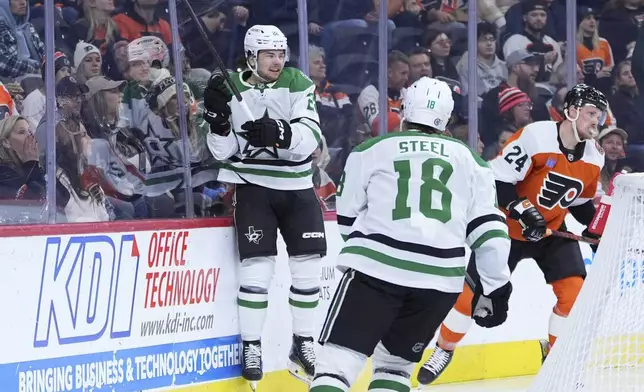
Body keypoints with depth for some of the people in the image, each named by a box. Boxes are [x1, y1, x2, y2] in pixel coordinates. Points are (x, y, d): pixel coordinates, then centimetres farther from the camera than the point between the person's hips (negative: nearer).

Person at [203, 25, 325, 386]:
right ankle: (251, 347, 1)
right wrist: (218, 120, -23)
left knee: (308, 265, 2)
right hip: (254, 186, -2)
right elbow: (223, 152, -4)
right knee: (257, 265, -10)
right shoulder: (231, 90, -3)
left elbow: (310, 137, -16)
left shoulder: (298, 85, -4)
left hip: (297, 188, 2)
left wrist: (279, 134, -34)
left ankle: (303, 344, 17)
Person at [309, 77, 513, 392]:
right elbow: (488, 227, 11)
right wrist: (495, 287, 17)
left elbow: (348, 216, 16)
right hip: (440, 278, 3)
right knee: (396, 359, 21)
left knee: (339, 357, -5)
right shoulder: (469, 161, 17)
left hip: (376, 268, -3)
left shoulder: (370, 151, 11)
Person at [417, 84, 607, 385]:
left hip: (554, 230, 5)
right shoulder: (536, 137, -24)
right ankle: (443, 351, 16)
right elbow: (499, 179, -23)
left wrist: (596, 232, -1)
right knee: (474, 289, -5)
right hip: (509, 226, -5)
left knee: (575, 290, -12)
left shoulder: (594, 157, -3)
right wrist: (524, 211, -30)